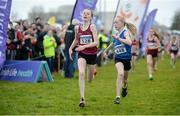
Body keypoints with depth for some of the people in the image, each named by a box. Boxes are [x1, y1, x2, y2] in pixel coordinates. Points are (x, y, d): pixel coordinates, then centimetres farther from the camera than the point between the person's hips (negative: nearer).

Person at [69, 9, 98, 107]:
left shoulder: (92, 27, -11)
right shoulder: (77, 28, 0)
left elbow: (96, 42, -17)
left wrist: (84, 46, -26)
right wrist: (71, 48, 11)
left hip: (92, 54, -1)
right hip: (82, 54, 1)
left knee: (90, 80, 13)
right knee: (81, 73, -24)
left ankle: (93, 73, 54)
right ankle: (82, 99, -23)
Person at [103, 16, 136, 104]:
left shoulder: (126, 32, -14)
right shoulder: (116, 34, 3)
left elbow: (129, 42, -35)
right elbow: (113, 43, 25)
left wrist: (118, 38, -37)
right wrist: (106, 51, 34)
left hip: (127, 58, -2)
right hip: (118, 58, 2)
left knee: (125, 77, 17)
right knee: (120, 73, -24)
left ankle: (125, 86, 55)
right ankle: (117, 97, -26)